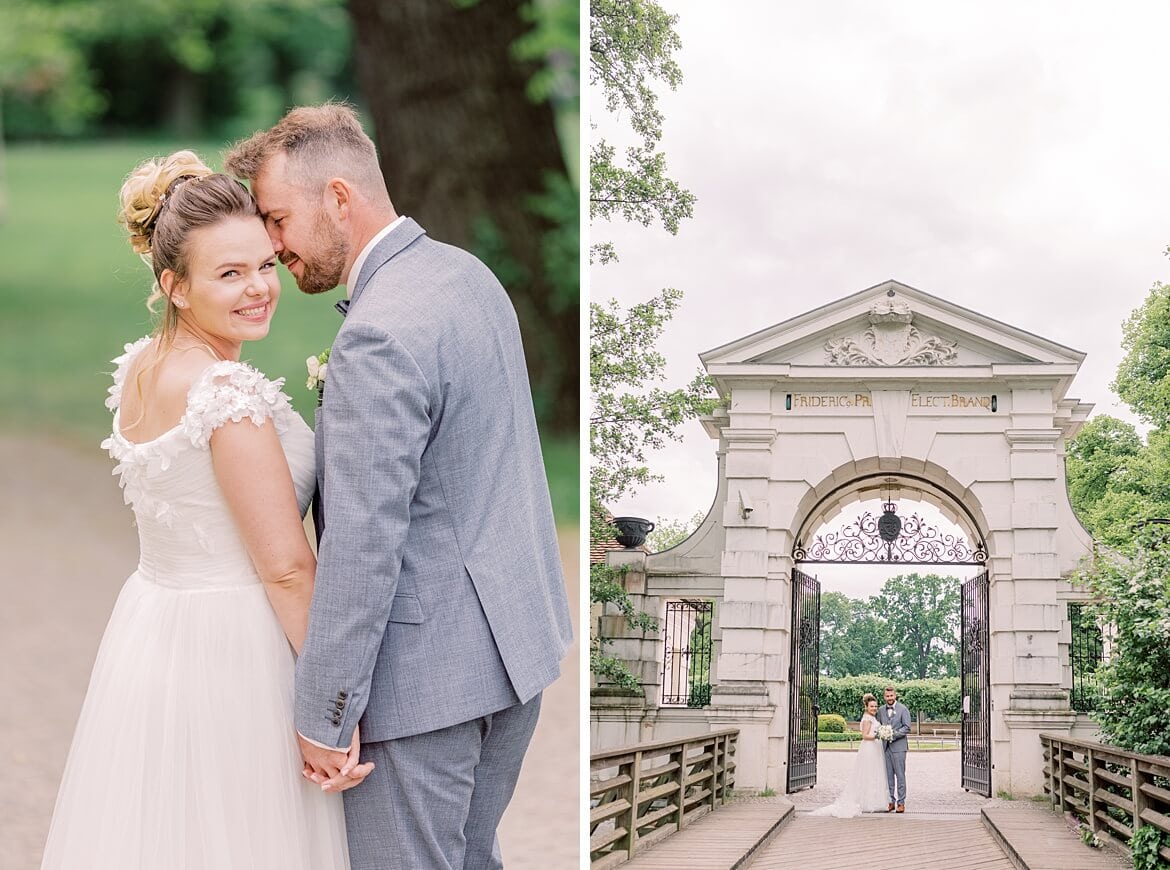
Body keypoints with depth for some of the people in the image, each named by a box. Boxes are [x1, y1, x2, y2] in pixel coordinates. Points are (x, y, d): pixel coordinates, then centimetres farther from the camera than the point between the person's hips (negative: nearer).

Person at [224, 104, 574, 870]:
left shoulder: (380, 335, -23)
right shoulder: (470, 274, 7)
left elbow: (363, 546, -24)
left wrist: (323, 716, -18)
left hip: (430, 664, -9)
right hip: (517, 635, 9)